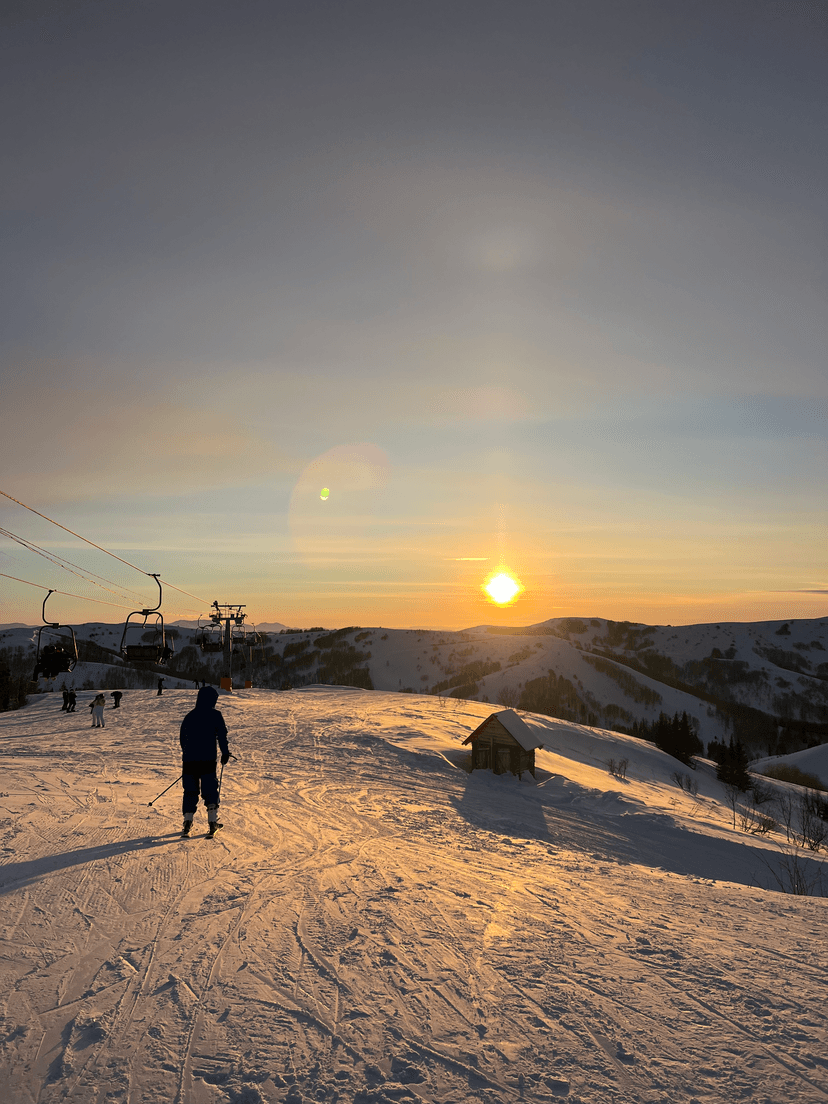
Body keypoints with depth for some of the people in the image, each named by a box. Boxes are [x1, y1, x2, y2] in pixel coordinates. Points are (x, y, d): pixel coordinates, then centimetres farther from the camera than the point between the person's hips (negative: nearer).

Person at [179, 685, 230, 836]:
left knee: (190, 790, 9)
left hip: (189, 760, 3)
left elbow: (182, 737, 15)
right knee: (210, 789, 5)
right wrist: (225, 753, 8)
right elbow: (222, 735, -3)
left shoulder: (190, 715, 10)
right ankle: (213, 820, 0)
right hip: (208, 759, -3)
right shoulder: (215, 715, -1)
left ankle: (188, 820, 0)